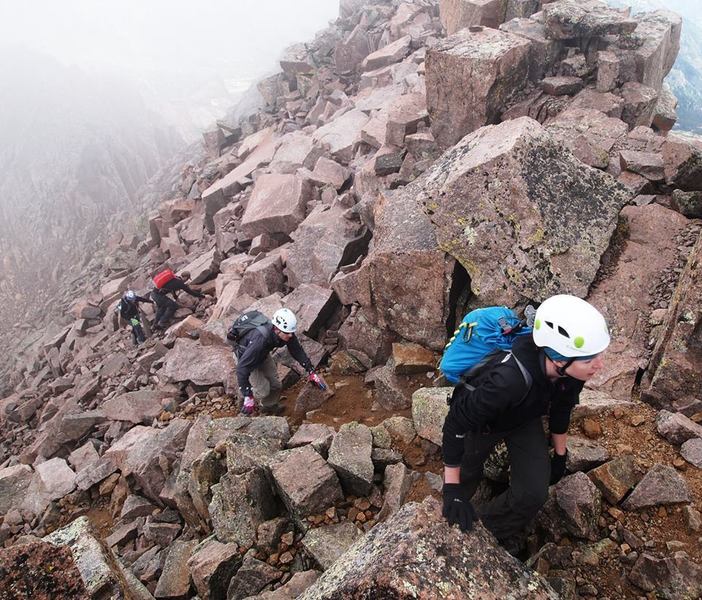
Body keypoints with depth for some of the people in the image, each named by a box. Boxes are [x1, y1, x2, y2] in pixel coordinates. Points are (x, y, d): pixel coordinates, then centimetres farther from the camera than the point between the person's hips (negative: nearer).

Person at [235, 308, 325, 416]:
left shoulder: (287, 333, -26)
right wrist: (248, 397, -44)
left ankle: (269, 406, 32)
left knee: (276, 385, 3)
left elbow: (297, 351, -8)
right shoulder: (261, 339, -45)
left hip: (262, 354, 6)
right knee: (263, 390, -13)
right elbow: (242, 367, -44)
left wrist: (311, 372, -8)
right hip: (244, 353, -6)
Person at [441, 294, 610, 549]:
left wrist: (560, 455, 12)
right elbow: (456, 425, -35)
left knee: (533, 494, -5)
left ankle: (498, 533, 26)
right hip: (480, 422, -4)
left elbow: (561, 409, -3)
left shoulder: (573, 371, -28)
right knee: (466, 479, 18)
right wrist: (452, 489, -25)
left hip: (524, 420, 4)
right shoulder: (509, 379, -48)